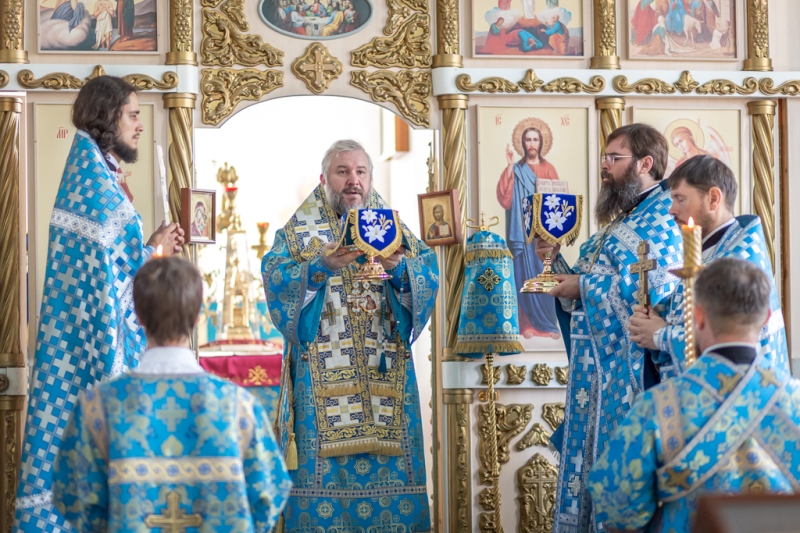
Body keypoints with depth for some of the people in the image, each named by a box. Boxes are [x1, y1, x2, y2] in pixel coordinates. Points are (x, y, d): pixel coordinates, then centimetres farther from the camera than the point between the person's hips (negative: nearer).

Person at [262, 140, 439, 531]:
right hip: (323, 372, -2)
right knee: (324, 466, -6)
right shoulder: (299, 231, 8)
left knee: (389, 463, -1)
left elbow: (429, 276, 1)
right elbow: (276, 279, -8)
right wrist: (320, 268, -24)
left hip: (385, 372, 2)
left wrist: (400, 269, -20)